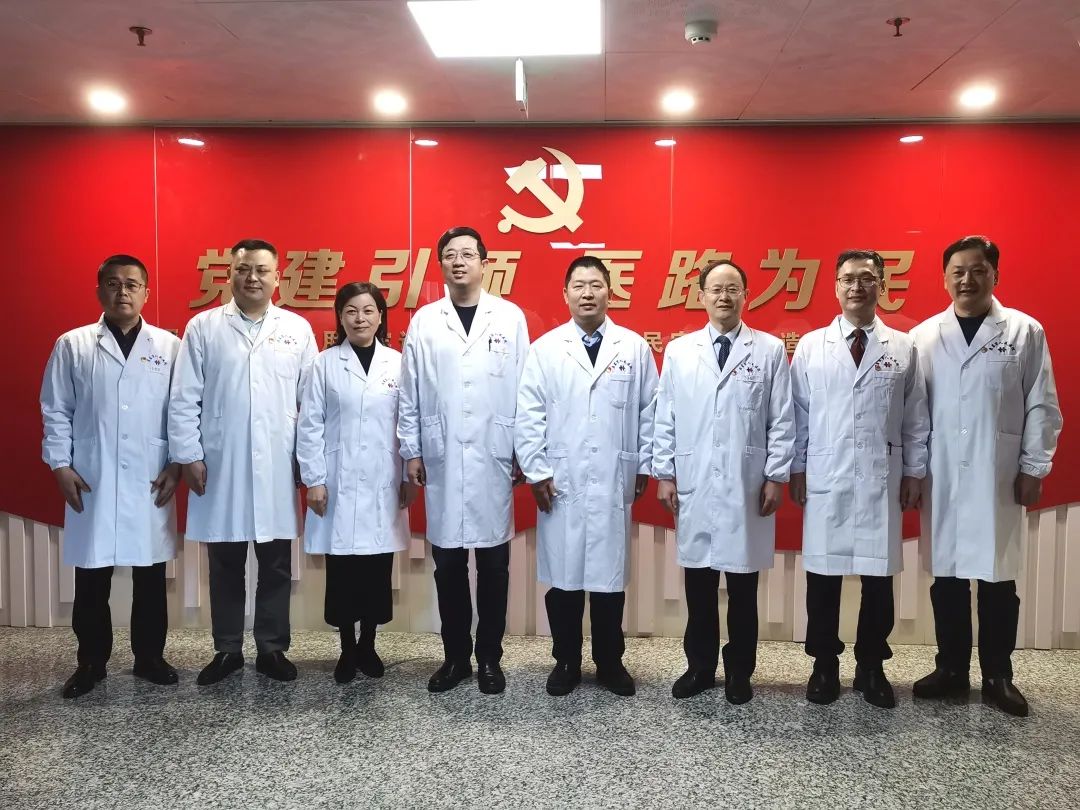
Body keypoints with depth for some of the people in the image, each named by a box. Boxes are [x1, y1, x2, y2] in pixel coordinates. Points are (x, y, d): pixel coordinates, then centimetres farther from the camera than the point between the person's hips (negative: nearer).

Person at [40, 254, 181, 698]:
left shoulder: (169, 346, 3)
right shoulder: (72, 345, 3)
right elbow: (55, 411, 4)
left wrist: (176, 465, -3)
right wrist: (61, 465, -3)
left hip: (150, 483, 0)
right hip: (91, 483, 0)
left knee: (150, 579, 9)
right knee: (91, 581, 8)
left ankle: (149, 657, 23)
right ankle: (91, 662, 23)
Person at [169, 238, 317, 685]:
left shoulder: (298, 329, 4)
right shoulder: (203, 327, 2)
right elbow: (185, 399, 1)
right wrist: (189, 456, -4)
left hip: (278, 467, 1)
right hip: (220, 466, 0)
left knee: (276, 564, 8)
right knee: (225, 565, 10)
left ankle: (272, 648, 22)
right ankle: (227, 650, 24)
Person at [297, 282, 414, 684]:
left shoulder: (398, 364, 3)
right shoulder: (325, 364, 0)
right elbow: (309, 425, 0)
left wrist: (410, 477, 3)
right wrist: (313, 480, -5)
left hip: (383, 486, 1)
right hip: (338, 485, -1)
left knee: (377, 572, 7)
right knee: (342, 572, 5)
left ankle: (368, 646, 24)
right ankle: (347, 649, 20)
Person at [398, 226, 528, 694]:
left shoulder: (510, 318, 2)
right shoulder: (424, 321, 5)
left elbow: (524, 389, 2)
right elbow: (410, 393, 6)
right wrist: (411, 450, 3)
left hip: (493, 461, -1)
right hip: (441, 461, 1)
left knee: (493, 566, 7)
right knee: (448, 566, 9)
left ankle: (489, 658, 21)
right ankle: (456, 656, 23)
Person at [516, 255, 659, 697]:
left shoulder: (635, 347, 4)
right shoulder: (545, 348, 2)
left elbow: (649, 411, 7)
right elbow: (528, 416, 0)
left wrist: (645, 465, 5)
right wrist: (536, 472, -4)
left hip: (615, 482, 1)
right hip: (561, 483, 0)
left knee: (610, 577, 8)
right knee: (563, 577, 7)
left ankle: (610, 663, 25)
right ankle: (566, 661, 24)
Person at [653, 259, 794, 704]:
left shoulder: (770, 350, 2)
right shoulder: (679, 350, 6)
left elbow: (782, 421, 1)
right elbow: (665, 418, 7)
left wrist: (776, 476, -3)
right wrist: (664, 473, 3)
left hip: (747, 489, -1)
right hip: (693, 487, 1)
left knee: (742, 588, 8)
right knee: (698, 586, 10)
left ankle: (739, 671, 23)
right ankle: (700, 667, 24)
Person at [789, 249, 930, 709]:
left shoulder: (904, 347, 5)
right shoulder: (811, 346, 3)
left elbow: (916, 418, 7)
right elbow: (799, 413, 4)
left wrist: (914, 472, 5)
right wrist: (796, 469, 3)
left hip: (883, 482, 1)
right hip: (825, 480, 0)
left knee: (879, 579, 7)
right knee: (823, 576, 6)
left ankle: (871, 667, 23)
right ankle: (825, 665, 21)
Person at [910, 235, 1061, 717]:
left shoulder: (1025, 332, 2)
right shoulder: (923, 336, 6)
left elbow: (1042, 407, 2)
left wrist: (1034, 469, -2)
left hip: (998, 478, -1)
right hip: (940, 478, 2)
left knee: (998, 579, 4)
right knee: (946, 575, 8)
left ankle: (997, 676, 18)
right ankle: (951, 668, 21)